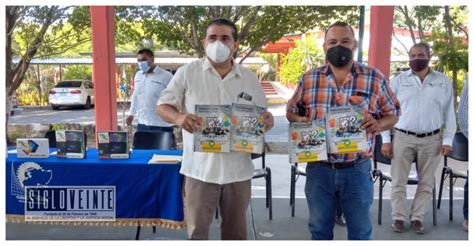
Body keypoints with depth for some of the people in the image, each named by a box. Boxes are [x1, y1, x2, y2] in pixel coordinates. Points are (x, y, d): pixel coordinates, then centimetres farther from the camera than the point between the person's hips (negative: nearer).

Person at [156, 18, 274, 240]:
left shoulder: (250, 79, 6)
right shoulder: (187, 73, -1)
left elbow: (262, 115, 13)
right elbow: (163, 106, -1)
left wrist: (267, 120, -12)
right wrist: (178, 117, -24)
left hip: (238, 169, 3)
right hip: (200, 168, -2)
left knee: (236, 230, 17)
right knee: (197, 230, 7)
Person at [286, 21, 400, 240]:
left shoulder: (375, 78, -2)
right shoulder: (308, 79, 2)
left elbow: (393, 113, 6)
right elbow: (291, 111, 12)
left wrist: (379, 125, -16)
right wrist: (300, 121, -11)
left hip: (357, 169, -1)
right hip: (318, 169, 1)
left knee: (360, 231, 14)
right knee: (319, 229, 17)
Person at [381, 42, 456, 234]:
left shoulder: (443, 81, 5)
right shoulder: (399, 81, 1)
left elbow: (449, 112, 7)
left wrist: (448, 140, 0)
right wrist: (386, 140, -2)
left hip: (431, 139, 1)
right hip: (403, 137, -1)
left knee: (426, 182, 7)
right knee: (398, 181, 1)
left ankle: (417, 218, 19)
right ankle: (399, 217, 13)